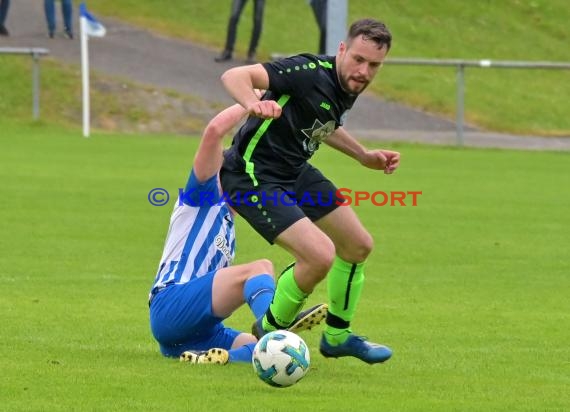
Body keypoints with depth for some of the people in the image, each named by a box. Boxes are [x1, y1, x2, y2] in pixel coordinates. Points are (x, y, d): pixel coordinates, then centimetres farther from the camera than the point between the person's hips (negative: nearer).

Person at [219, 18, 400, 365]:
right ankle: (270, 331, 4)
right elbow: (234, 76, -37)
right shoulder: (311, 73, -27)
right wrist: (254, 104, -57)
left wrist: (364, 155, 17)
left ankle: (337, 337, 37)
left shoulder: (348, 87, 0)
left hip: (296, 171, 10)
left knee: (359, 246, 14)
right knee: (320, 255, -23)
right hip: (253, 177, -10)